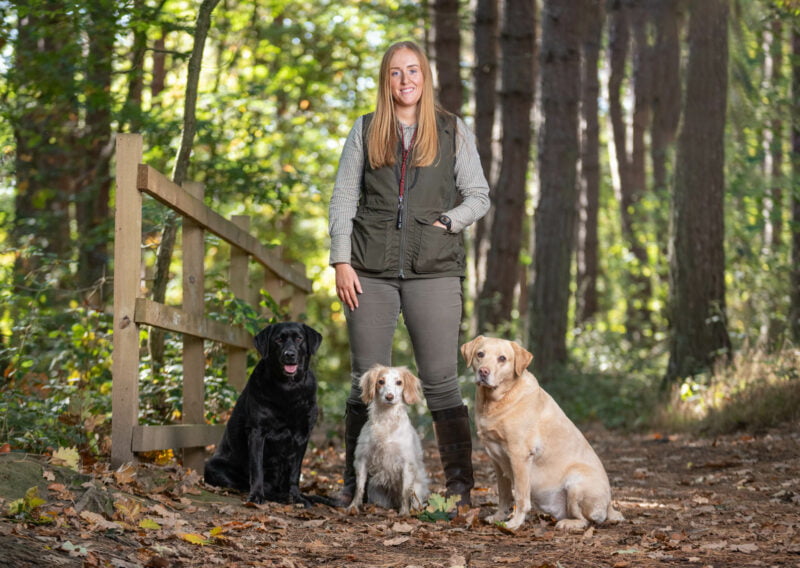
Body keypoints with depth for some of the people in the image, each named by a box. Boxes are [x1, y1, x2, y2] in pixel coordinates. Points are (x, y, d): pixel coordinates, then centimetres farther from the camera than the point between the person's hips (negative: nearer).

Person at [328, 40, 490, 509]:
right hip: (371, 270, 1)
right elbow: (344, 199, 8)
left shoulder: (454, 132, 9)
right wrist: (342, 262, -1)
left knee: (441, 379, -4)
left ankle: (461, 486, 0)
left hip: (434, 271, -1)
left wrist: (446, 221, -8)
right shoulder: (365, 131, 11)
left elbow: (479, 197, 9)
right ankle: (355, 484, 12)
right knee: (367, 378, 4)